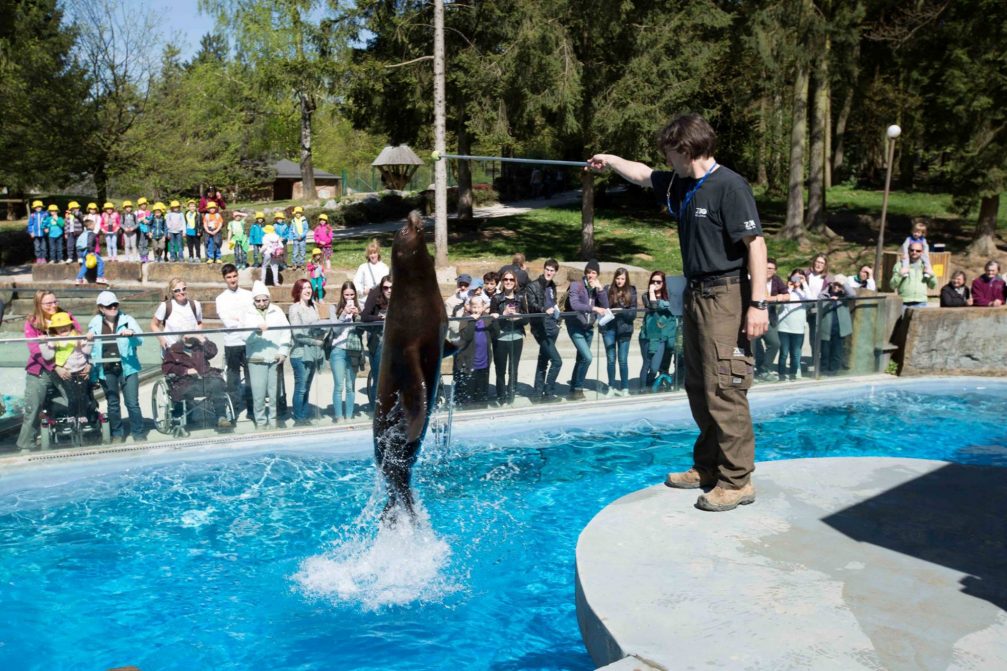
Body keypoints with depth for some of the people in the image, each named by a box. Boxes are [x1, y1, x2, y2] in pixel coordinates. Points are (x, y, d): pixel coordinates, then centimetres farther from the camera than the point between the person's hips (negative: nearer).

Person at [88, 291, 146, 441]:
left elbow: (140, 340, -9)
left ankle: (139, 435, 7)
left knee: (132, 403, -3)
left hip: (127, 367, -2)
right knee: (113, 404, 11)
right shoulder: (95, 324, 5)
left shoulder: (127, 320, 1)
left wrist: (132, 334, -28)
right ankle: (117, 435, 23)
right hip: (106, 370, 2)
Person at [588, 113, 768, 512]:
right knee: (698, 388, 14)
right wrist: (610, 161, 41)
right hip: (696, 295, 10)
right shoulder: (681, 185, 12)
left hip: (725, 297, -9)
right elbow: (644, 176, 32)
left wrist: (758, 303, -23)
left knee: (724, 391, -10)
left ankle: (737, 482, -2)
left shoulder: (729, 186, -14)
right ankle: (707, 467, 26)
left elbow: (755, 243, -19)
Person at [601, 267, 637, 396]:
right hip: (609, 328, 1)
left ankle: (625, 388, 12)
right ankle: (612, 387, 18)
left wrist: (621, 311, -16)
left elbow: (633, 313, -4)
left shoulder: (631, 291, 1)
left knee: (623, 360, 2)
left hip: (624, 329, -1)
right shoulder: (608, 289, 1)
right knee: (611, 359, 6)